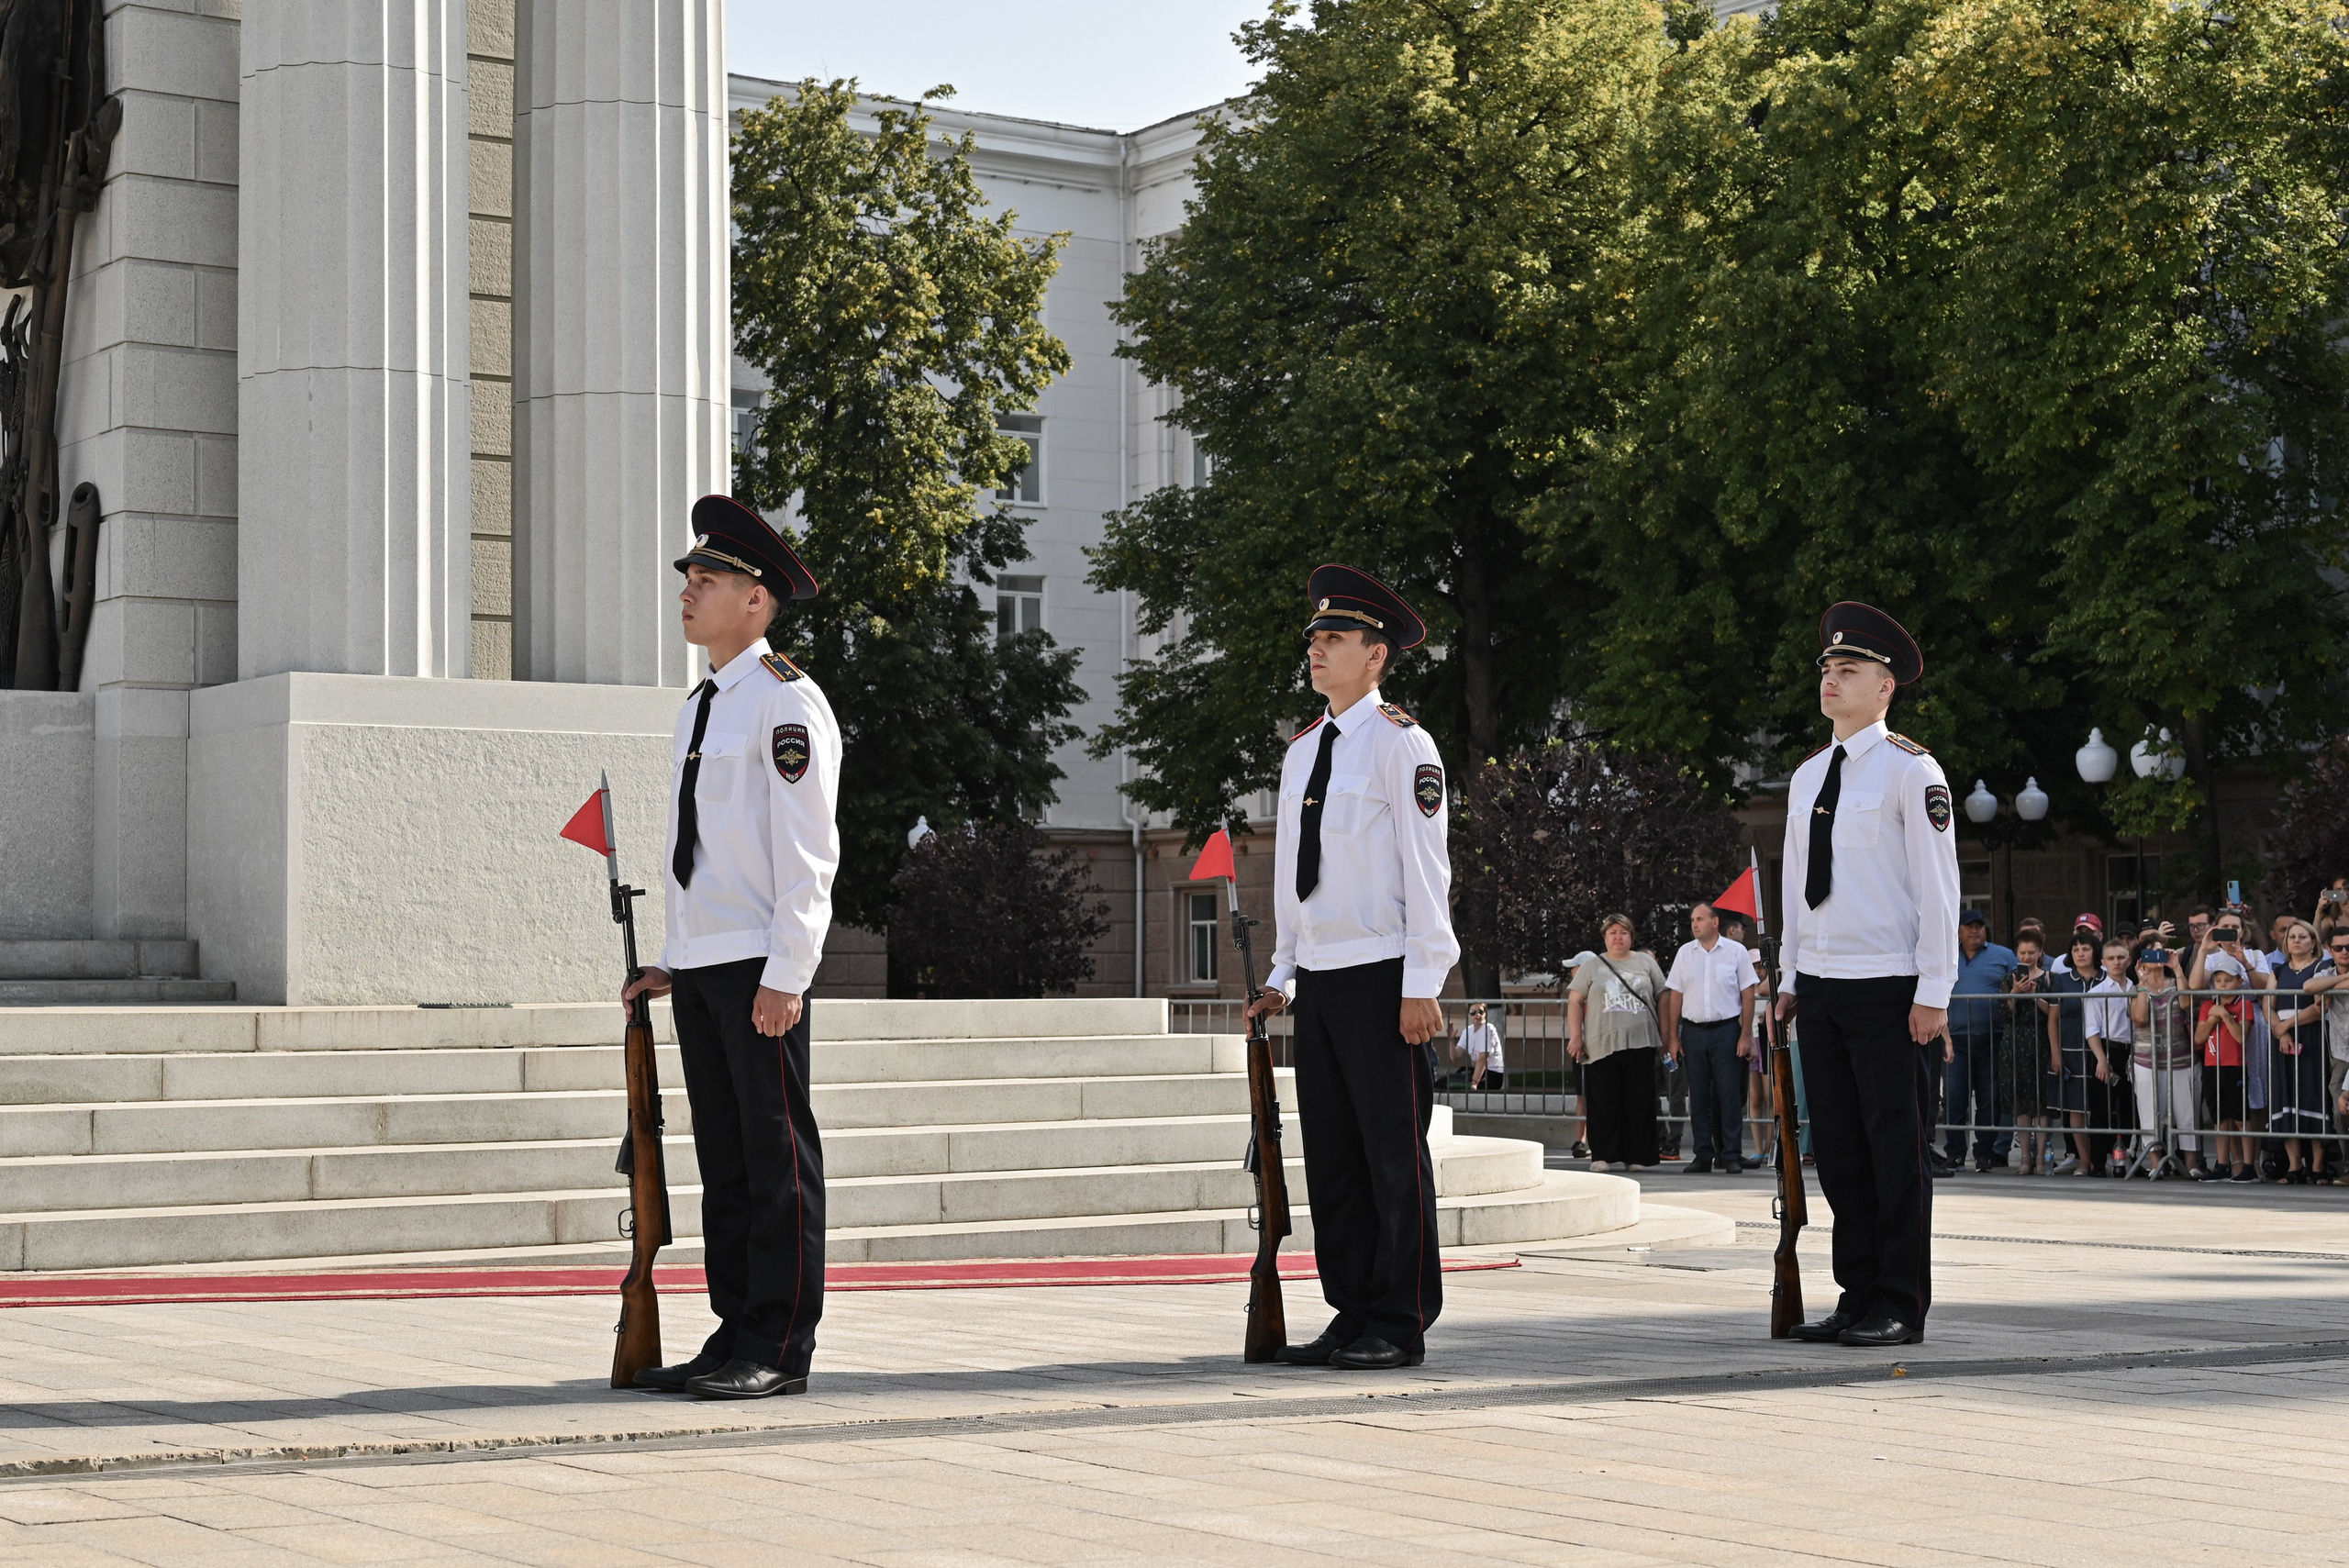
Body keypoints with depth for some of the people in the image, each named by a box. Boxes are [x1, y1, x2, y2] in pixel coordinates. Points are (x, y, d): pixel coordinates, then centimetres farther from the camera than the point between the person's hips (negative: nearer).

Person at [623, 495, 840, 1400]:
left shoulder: (786, 702, -8)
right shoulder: (701, 706, 18)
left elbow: (806, 850, -13)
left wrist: (785, 975, -18)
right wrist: (673, 961, 18)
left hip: (759, 966, -8)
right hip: (699, 966, 8)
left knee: (777, 1156, -3)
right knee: (723, 1157, 10)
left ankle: (780, 1350, 0)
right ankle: (736, 1337, 15)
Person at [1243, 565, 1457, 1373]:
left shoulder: (1400, 743, -5)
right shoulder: (1301, 750, 16)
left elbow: (1426, 869, -9)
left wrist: (1422, 985, -13)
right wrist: (1283, 974, 16)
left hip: (1382, 977, -7)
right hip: (1318, 977, 7)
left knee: (1395, 1153, -2)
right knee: (1330, 1156, 8)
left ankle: (1401, 1326, 3)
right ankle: (1353, 1314, 14)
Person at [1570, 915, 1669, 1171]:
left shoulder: (1646, 963, 13)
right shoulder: (1592, 966, 10)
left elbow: (1662, 998, 13)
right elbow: (1575, 1001, 8)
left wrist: (1665, 1035, 6)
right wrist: (1575, 1036, -2)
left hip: (1640, 1044, 1)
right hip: (1602, 1045, -1)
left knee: (1639, 1102, 0)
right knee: (1603, 1103, -1)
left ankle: (1637, 1156, 6)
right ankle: (1601, 1156, 4)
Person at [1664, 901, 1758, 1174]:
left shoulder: (1736, 951, 1)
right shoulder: (1685, 953, 9)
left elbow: (1747, 994, 1)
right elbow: (1675, 996, 10)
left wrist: (1746, 1035, -5)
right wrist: (1673, 1037, 4)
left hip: (1726, 1029, -3)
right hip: (1693, 1031, 3)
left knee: (1729, 1096, -3)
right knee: (1698, 1098, 4)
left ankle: (1732, 1156, 2)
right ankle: (1702, 1155, 10)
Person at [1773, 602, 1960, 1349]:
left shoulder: (1911, 770, -5)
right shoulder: (1808, 776, 15)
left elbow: (1938, 886, -8)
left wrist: (1934, 992, -13)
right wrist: (1789, 978, 15)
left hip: (1888, 988, -7)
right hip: (1820, 983, 7)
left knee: (1897, 1147, -2)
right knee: (1837, 1148, 7)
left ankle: (1901, 1307, 4)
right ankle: (1858, 1298, 14)